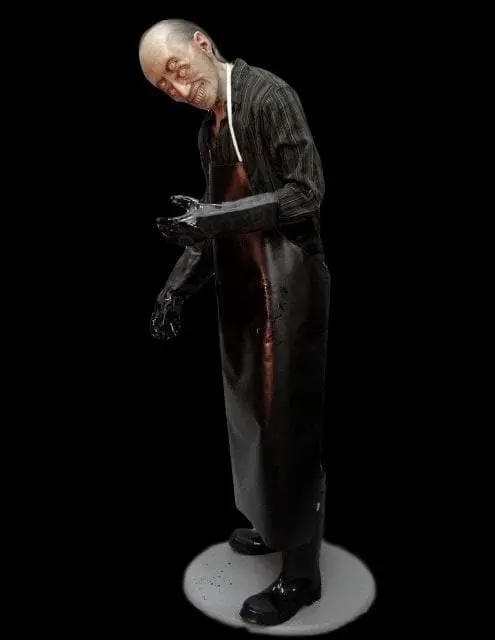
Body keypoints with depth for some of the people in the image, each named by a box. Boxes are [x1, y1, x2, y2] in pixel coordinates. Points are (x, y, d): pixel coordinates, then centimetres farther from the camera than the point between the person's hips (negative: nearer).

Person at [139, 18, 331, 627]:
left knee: (289, 424, -2)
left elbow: (306, 191, -16)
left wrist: (216, 216, -22)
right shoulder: (210, 126, 15)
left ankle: (300, 573, 12)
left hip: (287, 289, -8)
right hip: (243, 290, 8)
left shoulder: (268, 94, -9)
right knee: (253, 413, 15)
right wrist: (178, 286, 10)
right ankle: (273, 524, 35)